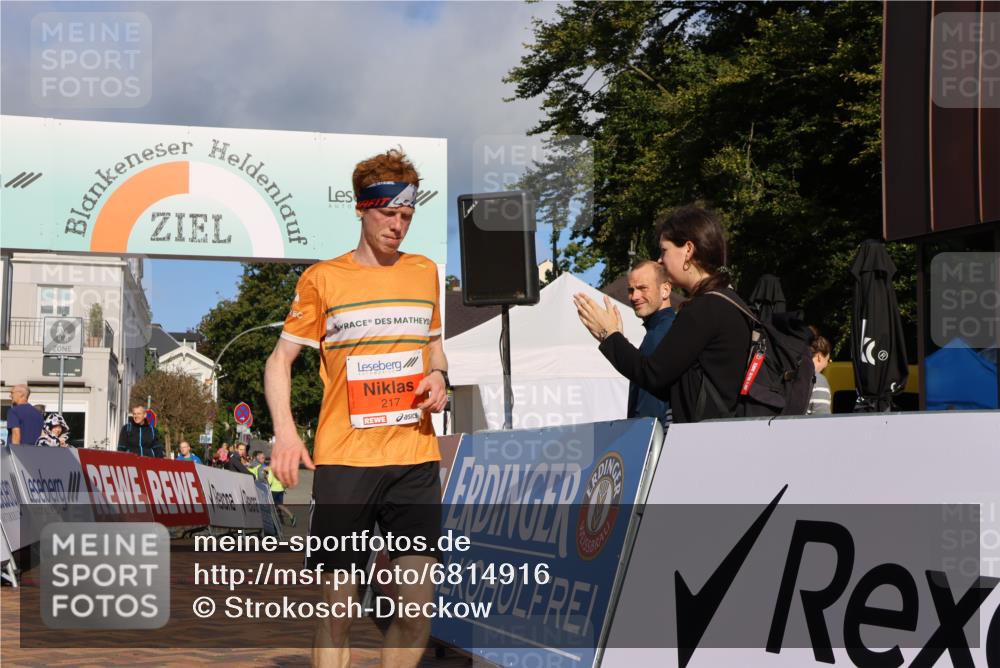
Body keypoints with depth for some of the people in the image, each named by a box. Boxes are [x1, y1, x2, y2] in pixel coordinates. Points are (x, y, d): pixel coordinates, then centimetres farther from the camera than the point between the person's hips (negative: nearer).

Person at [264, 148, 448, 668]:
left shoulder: (424, 272, 13)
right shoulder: (323, 278, 2)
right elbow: (280, 360, 4)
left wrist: (438, 377, 4)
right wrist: (284, 432, -12)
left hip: (415, 457, 3)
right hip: (344, 459, -3)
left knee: (418, 607, -1)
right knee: (338, 606, -1)